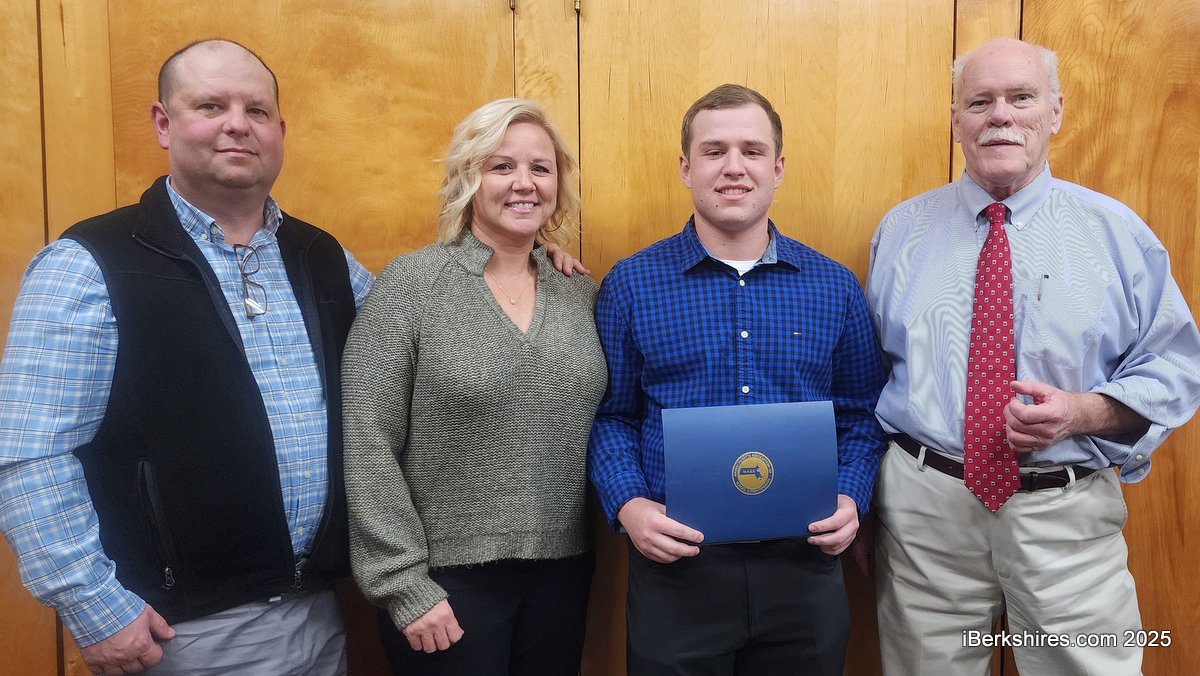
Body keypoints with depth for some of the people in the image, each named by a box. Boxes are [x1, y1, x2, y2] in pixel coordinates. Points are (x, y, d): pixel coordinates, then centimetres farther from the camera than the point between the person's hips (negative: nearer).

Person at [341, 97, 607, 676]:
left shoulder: (581, 296, 5)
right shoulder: (411, 284, -8)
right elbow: (367, 449, -11)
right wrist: (403, 584, -12)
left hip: (562, 573, 4)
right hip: (446, 578, -4)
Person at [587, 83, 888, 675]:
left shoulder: (835, 287, 4)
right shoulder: (630, 284, -1)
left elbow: (860, 415, 10)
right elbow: (610, 415, 2)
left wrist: (850, 497, -5)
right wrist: (628, 504, -12)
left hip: (803, 564, 2)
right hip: (675, 565, -1)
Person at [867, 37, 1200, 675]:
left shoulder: (1119, 233, 2)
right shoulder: (902, 230, 4)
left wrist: (1086, 411, -16)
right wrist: (863, 491, 1)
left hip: (1069, 515, 0)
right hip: (922, 504, 1)